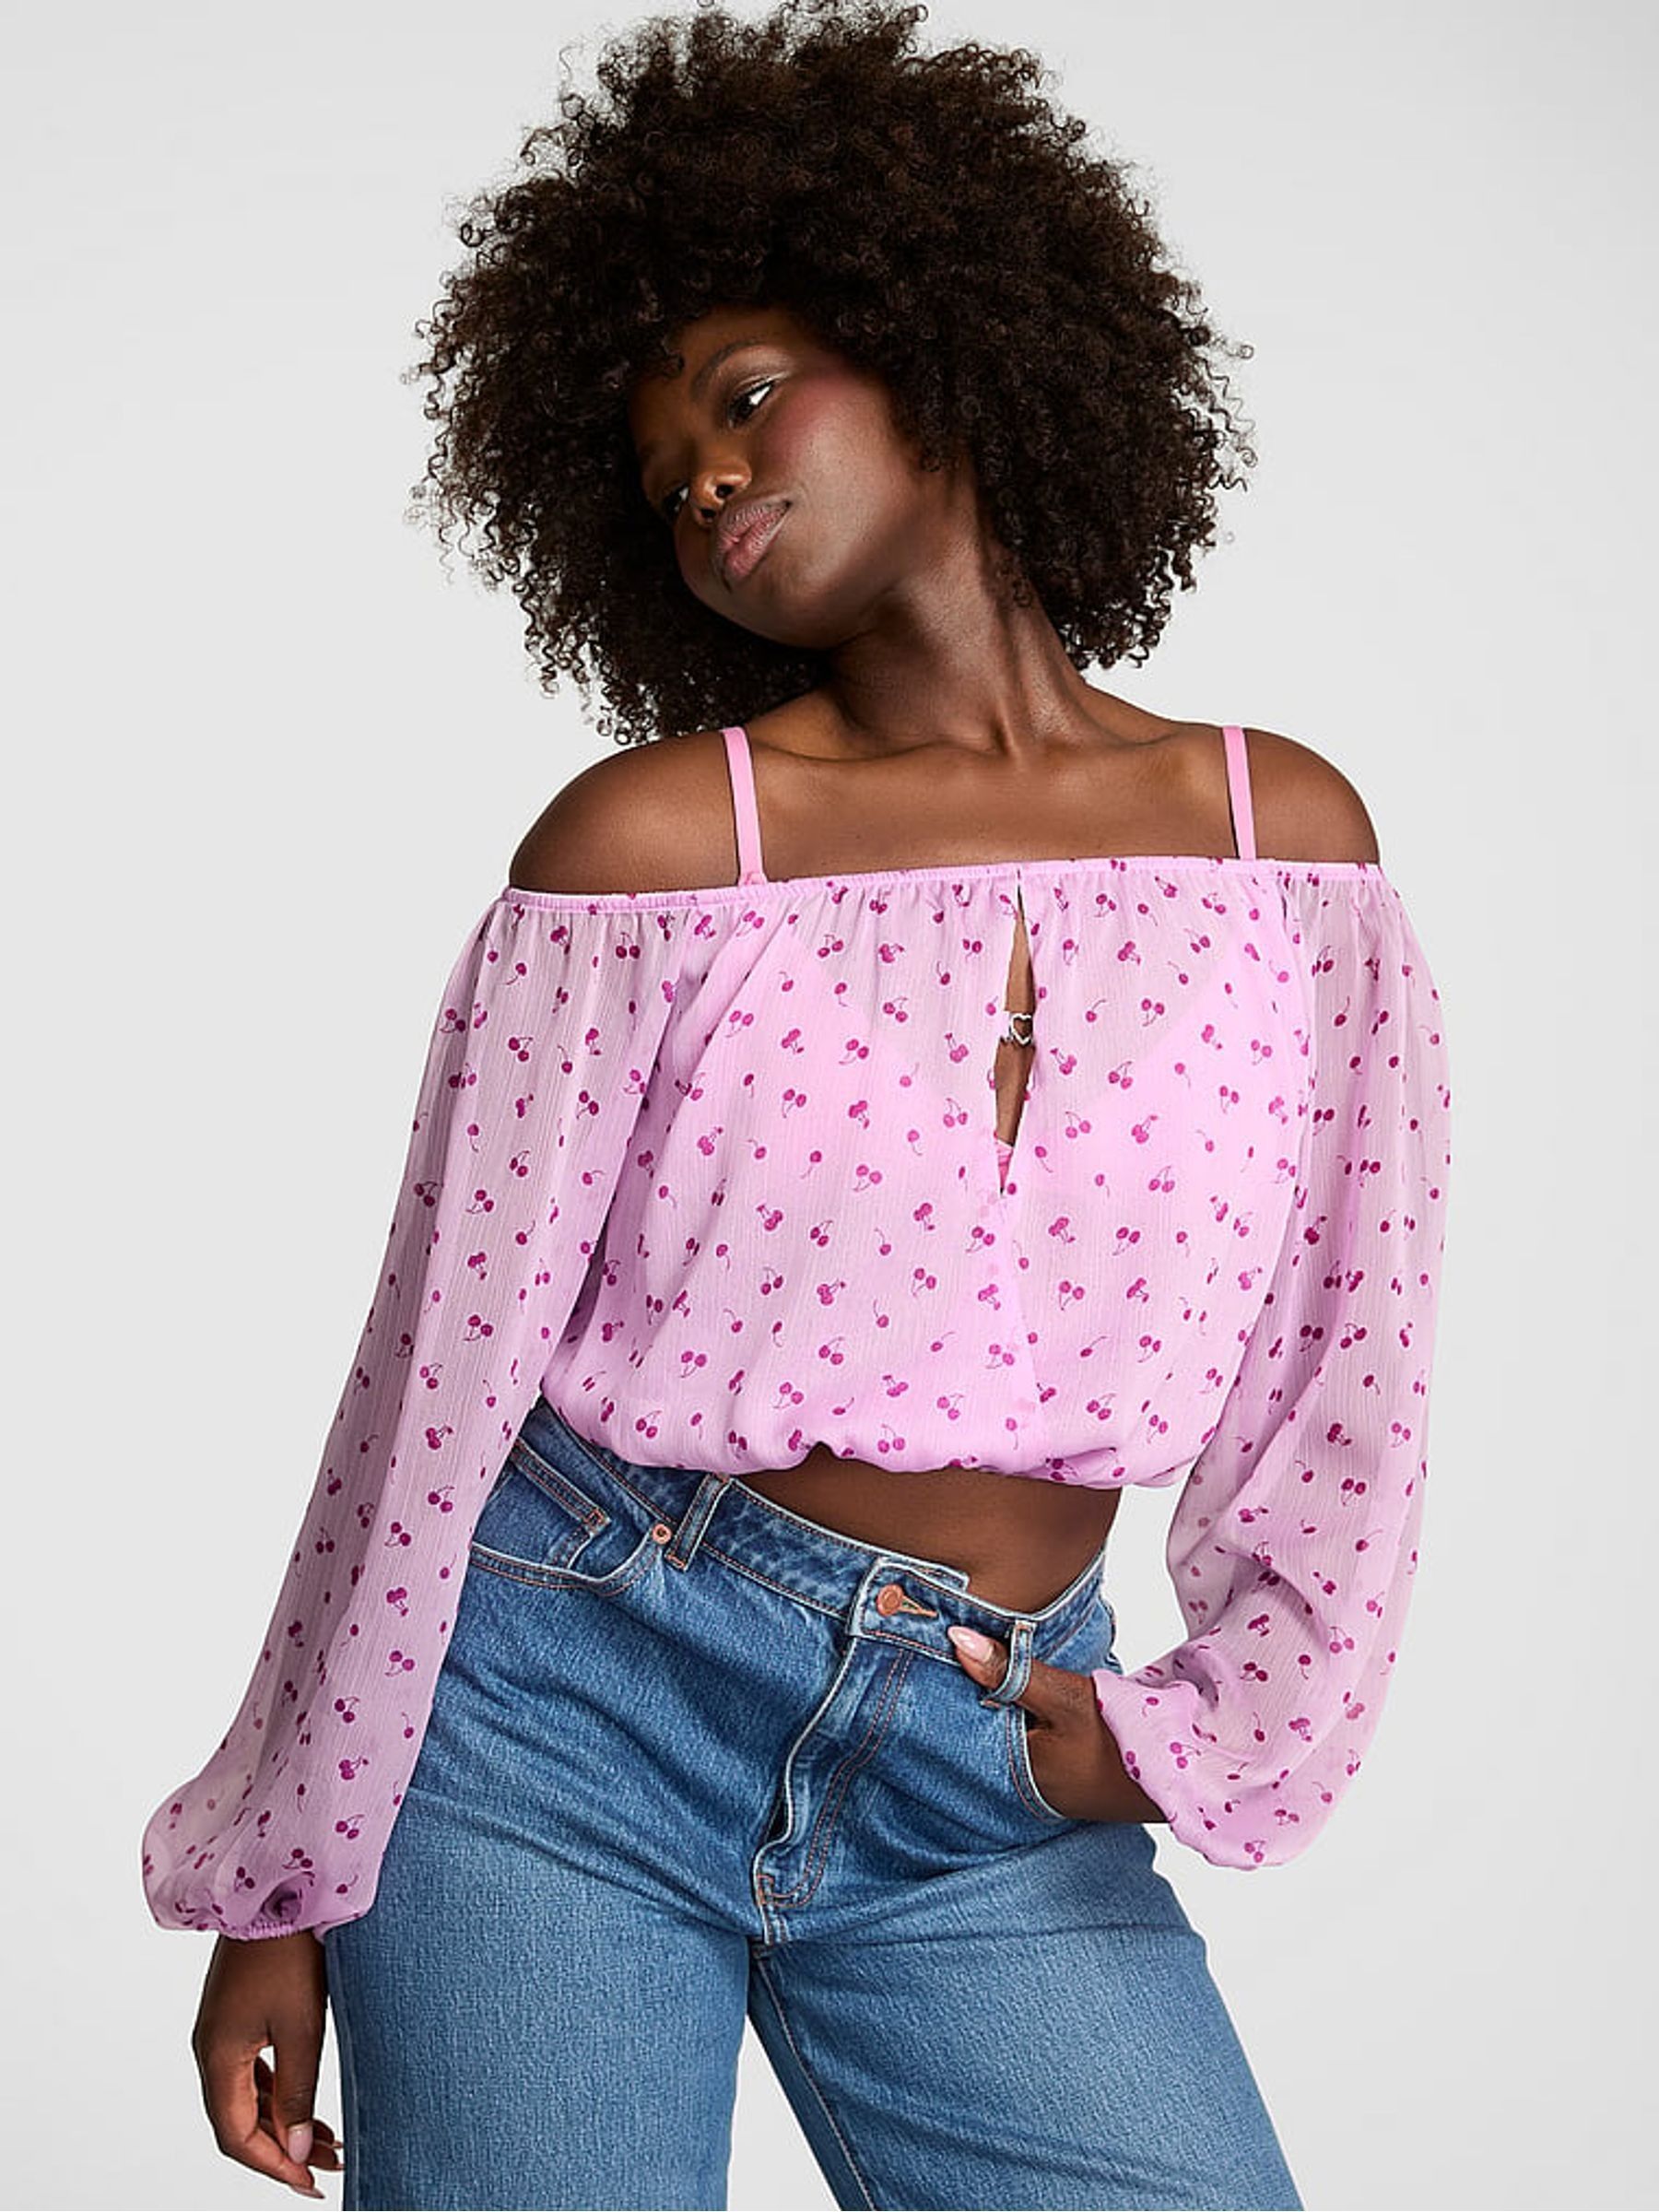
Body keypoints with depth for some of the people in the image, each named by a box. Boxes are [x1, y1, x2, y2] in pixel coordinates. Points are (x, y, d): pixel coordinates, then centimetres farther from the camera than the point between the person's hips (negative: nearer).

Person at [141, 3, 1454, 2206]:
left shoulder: (1294, 836, 3)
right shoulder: (656, 839, -5)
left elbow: (1356, 1369, 8)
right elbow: (438, 1379, -3)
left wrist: (1210, 1734, -2)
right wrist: (283, 1885, 0)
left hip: (989, 1801, 2)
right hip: (573, 1697, -2)